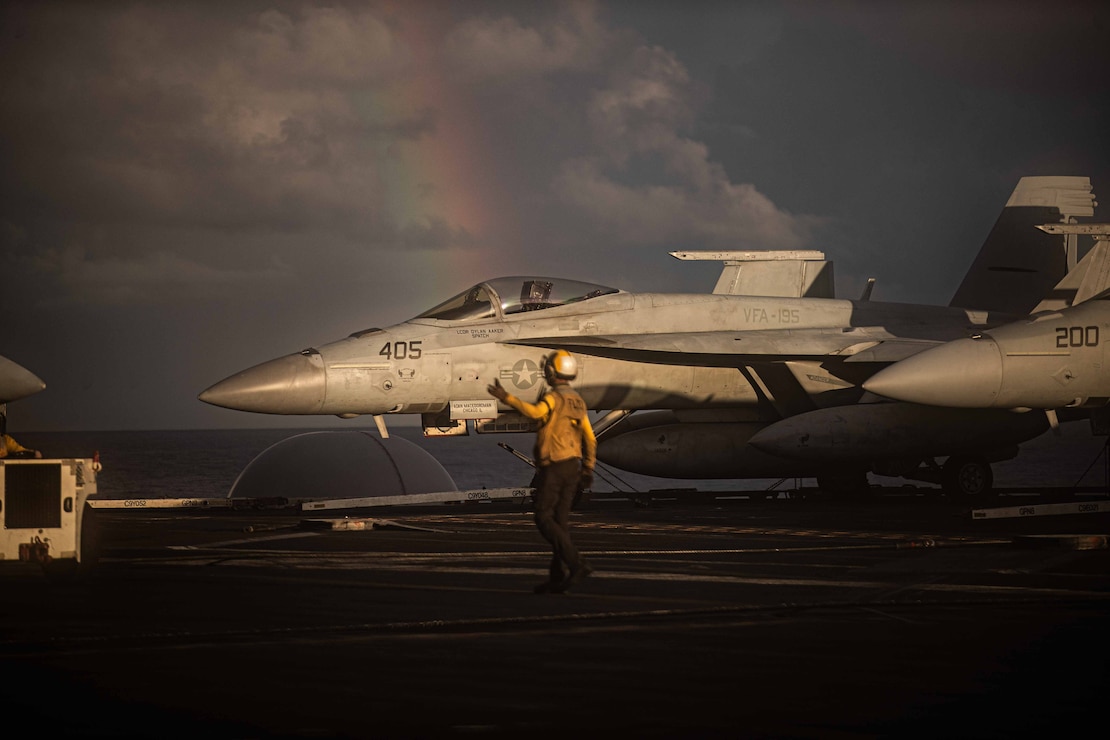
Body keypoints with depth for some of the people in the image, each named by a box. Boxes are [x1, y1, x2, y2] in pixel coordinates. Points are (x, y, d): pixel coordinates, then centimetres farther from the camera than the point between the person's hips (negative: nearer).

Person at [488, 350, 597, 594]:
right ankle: (557, 577, 6)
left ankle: (576, 564, -18)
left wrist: (506, 397, -35)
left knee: (544, 520, -5)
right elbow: (590, 439, 15)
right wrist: (588, 470, 21)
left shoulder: (553, 397, -12)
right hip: (572, 466, 8)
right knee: (560, 522, 8)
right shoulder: (577, 401, 14)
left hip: (552, 467, -8)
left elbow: (535, 411, -35)